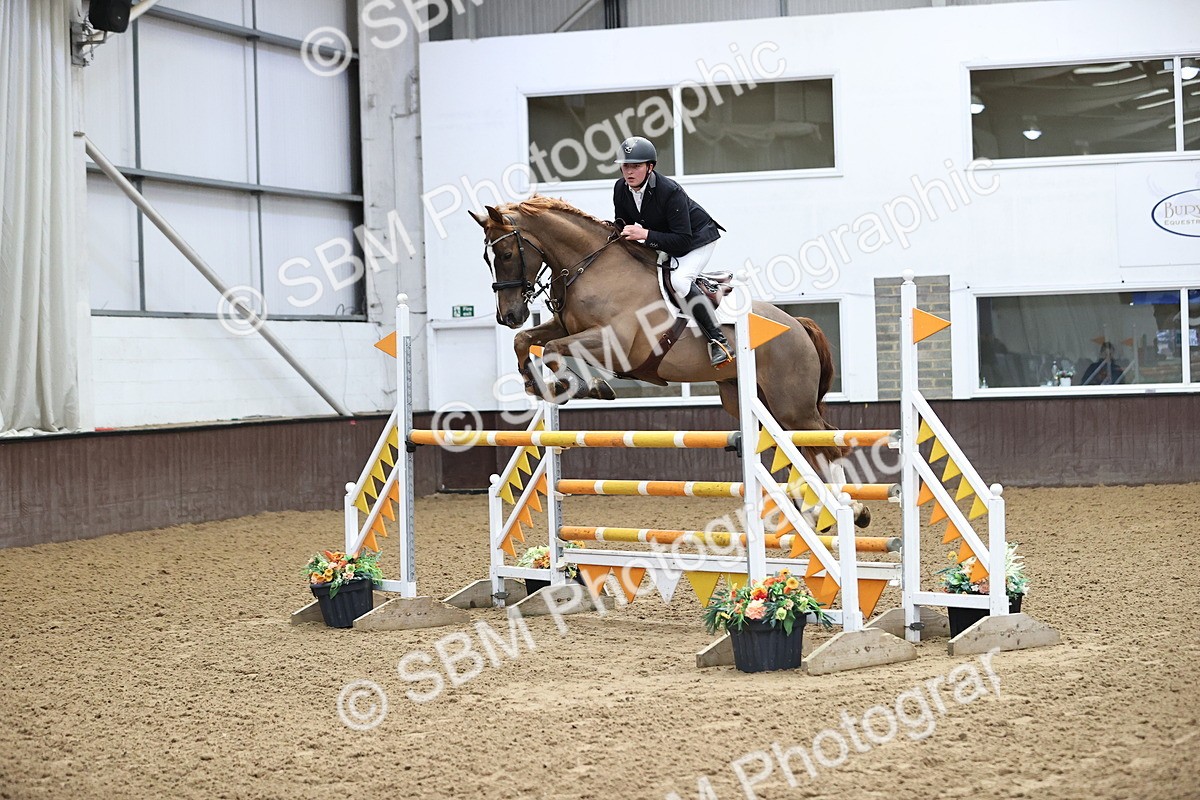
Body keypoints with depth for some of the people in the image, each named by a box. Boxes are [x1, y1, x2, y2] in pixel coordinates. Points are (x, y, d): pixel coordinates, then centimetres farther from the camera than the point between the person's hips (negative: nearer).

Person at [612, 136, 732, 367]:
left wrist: (645, 234, -41)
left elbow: (683, 241, -35)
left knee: (679, 280, -31)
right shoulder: (621, 189, -12)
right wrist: (622, 233, -19)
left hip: (698, 240, -8)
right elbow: (622, 225, 4)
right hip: (663, 244, 8)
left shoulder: (670, 192, -33)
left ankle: (718, 341, -29)